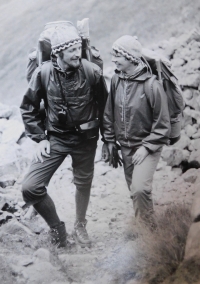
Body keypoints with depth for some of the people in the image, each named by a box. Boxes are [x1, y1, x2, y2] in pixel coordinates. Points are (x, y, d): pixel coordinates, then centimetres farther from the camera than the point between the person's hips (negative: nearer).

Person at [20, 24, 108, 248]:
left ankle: (80, 226, 45)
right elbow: (28, 108, -1)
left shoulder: (92, 72, -14)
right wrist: (40, 138, -5)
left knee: (83, 184, 17)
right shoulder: (43, 73, -14)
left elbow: (103, 104, 0)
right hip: (55, 138, 0)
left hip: (85, 139, 0)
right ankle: (56, 226, 14)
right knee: (30, 187, -11)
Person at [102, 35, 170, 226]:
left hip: (148, 147, -5)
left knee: (140, 188, -18)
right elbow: (109, 113, 7)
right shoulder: (116, 80, -6)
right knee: (134, 190, 15)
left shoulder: (152, 85, -21)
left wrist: (147, 147, -16)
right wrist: (109, 141, 7)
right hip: (125, 146, 5)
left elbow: (162, 124, -14)